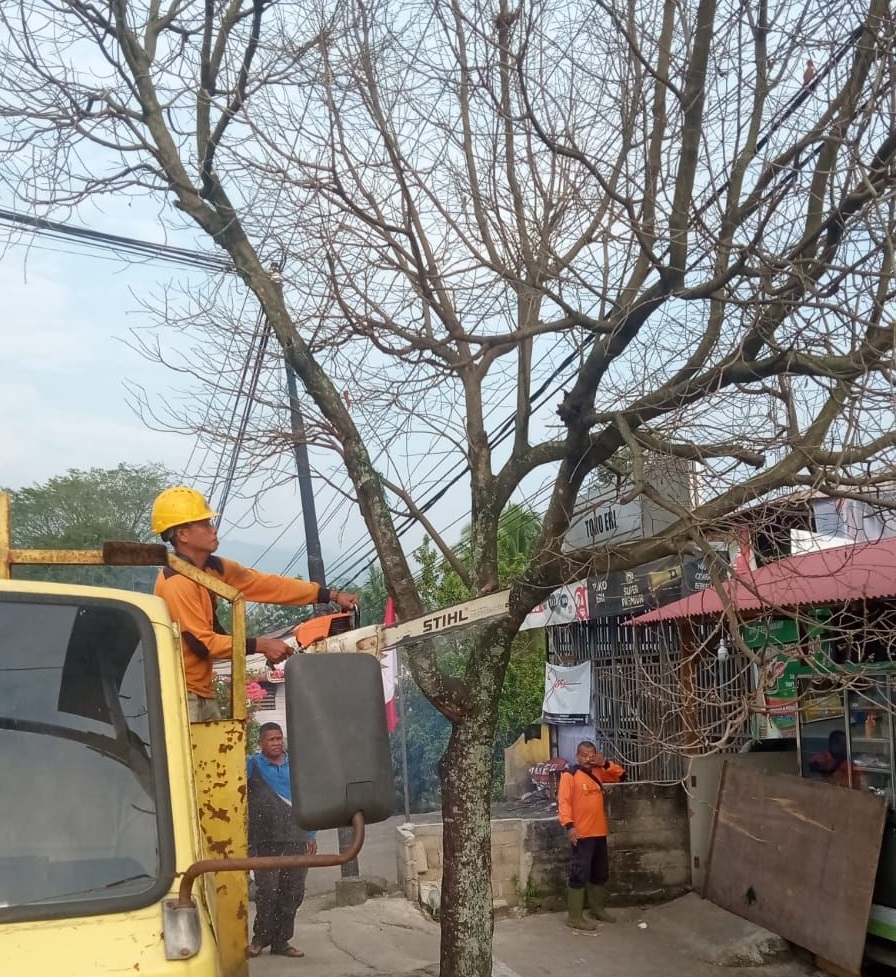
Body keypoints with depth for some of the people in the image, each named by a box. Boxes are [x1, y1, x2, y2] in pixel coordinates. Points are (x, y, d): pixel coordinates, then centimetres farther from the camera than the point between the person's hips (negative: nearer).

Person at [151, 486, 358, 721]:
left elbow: (266, 584, 5)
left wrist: (331, 595, 3)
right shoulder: (176, 583, -20)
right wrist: (260, 645, -16)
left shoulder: (211, 568, 7)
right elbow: (202, 642, -20)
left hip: (203, 692, 9)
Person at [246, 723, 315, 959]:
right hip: (266, 841, -3)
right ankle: (260, 938, 14)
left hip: (297, 839, 3)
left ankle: (281, 940, 16)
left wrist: (311, 835, 12)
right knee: (267, 891, -4)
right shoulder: (252, 766, 2)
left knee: (293, 892, 4)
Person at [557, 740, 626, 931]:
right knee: (579, 874, -7)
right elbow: (563, 801, -17)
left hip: (599, 833, 8)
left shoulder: (597, 772, 11)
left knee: (600, 873, 17)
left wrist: (606, 764, -2)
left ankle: (597, 909, 31)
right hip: (581, 834, -8)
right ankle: (574, 916, -2)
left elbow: (621, 775, 16)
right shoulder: (569, 775, -10)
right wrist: (569, 825, -27)